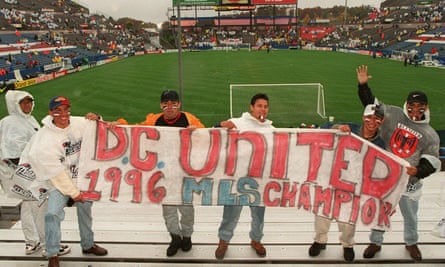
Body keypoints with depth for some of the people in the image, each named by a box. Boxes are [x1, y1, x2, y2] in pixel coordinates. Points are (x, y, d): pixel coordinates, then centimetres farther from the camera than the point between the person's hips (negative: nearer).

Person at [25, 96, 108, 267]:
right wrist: (73, 192, -14)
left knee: (85, 211, 18)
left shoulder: (78, 123, -11)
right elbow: (55, 172, -19)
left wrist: (96, 119, -17)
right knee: (53, 213, -22)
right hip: (59, 182, -5)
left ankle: (88, 244, 40)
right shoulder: (45, 139, -22)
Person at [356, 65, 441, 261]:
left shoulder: (430, 135, -1)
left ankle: (411, 243, 45)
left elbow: (432, 162, -3)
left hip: (409, 181, 1)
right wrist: (363, 84, -9)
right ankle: (375, 242, 32)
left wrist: (418, 171, -22)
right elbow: (372, 103, 0)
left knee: (410, 215, 18)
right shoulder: (393, 115, -3)